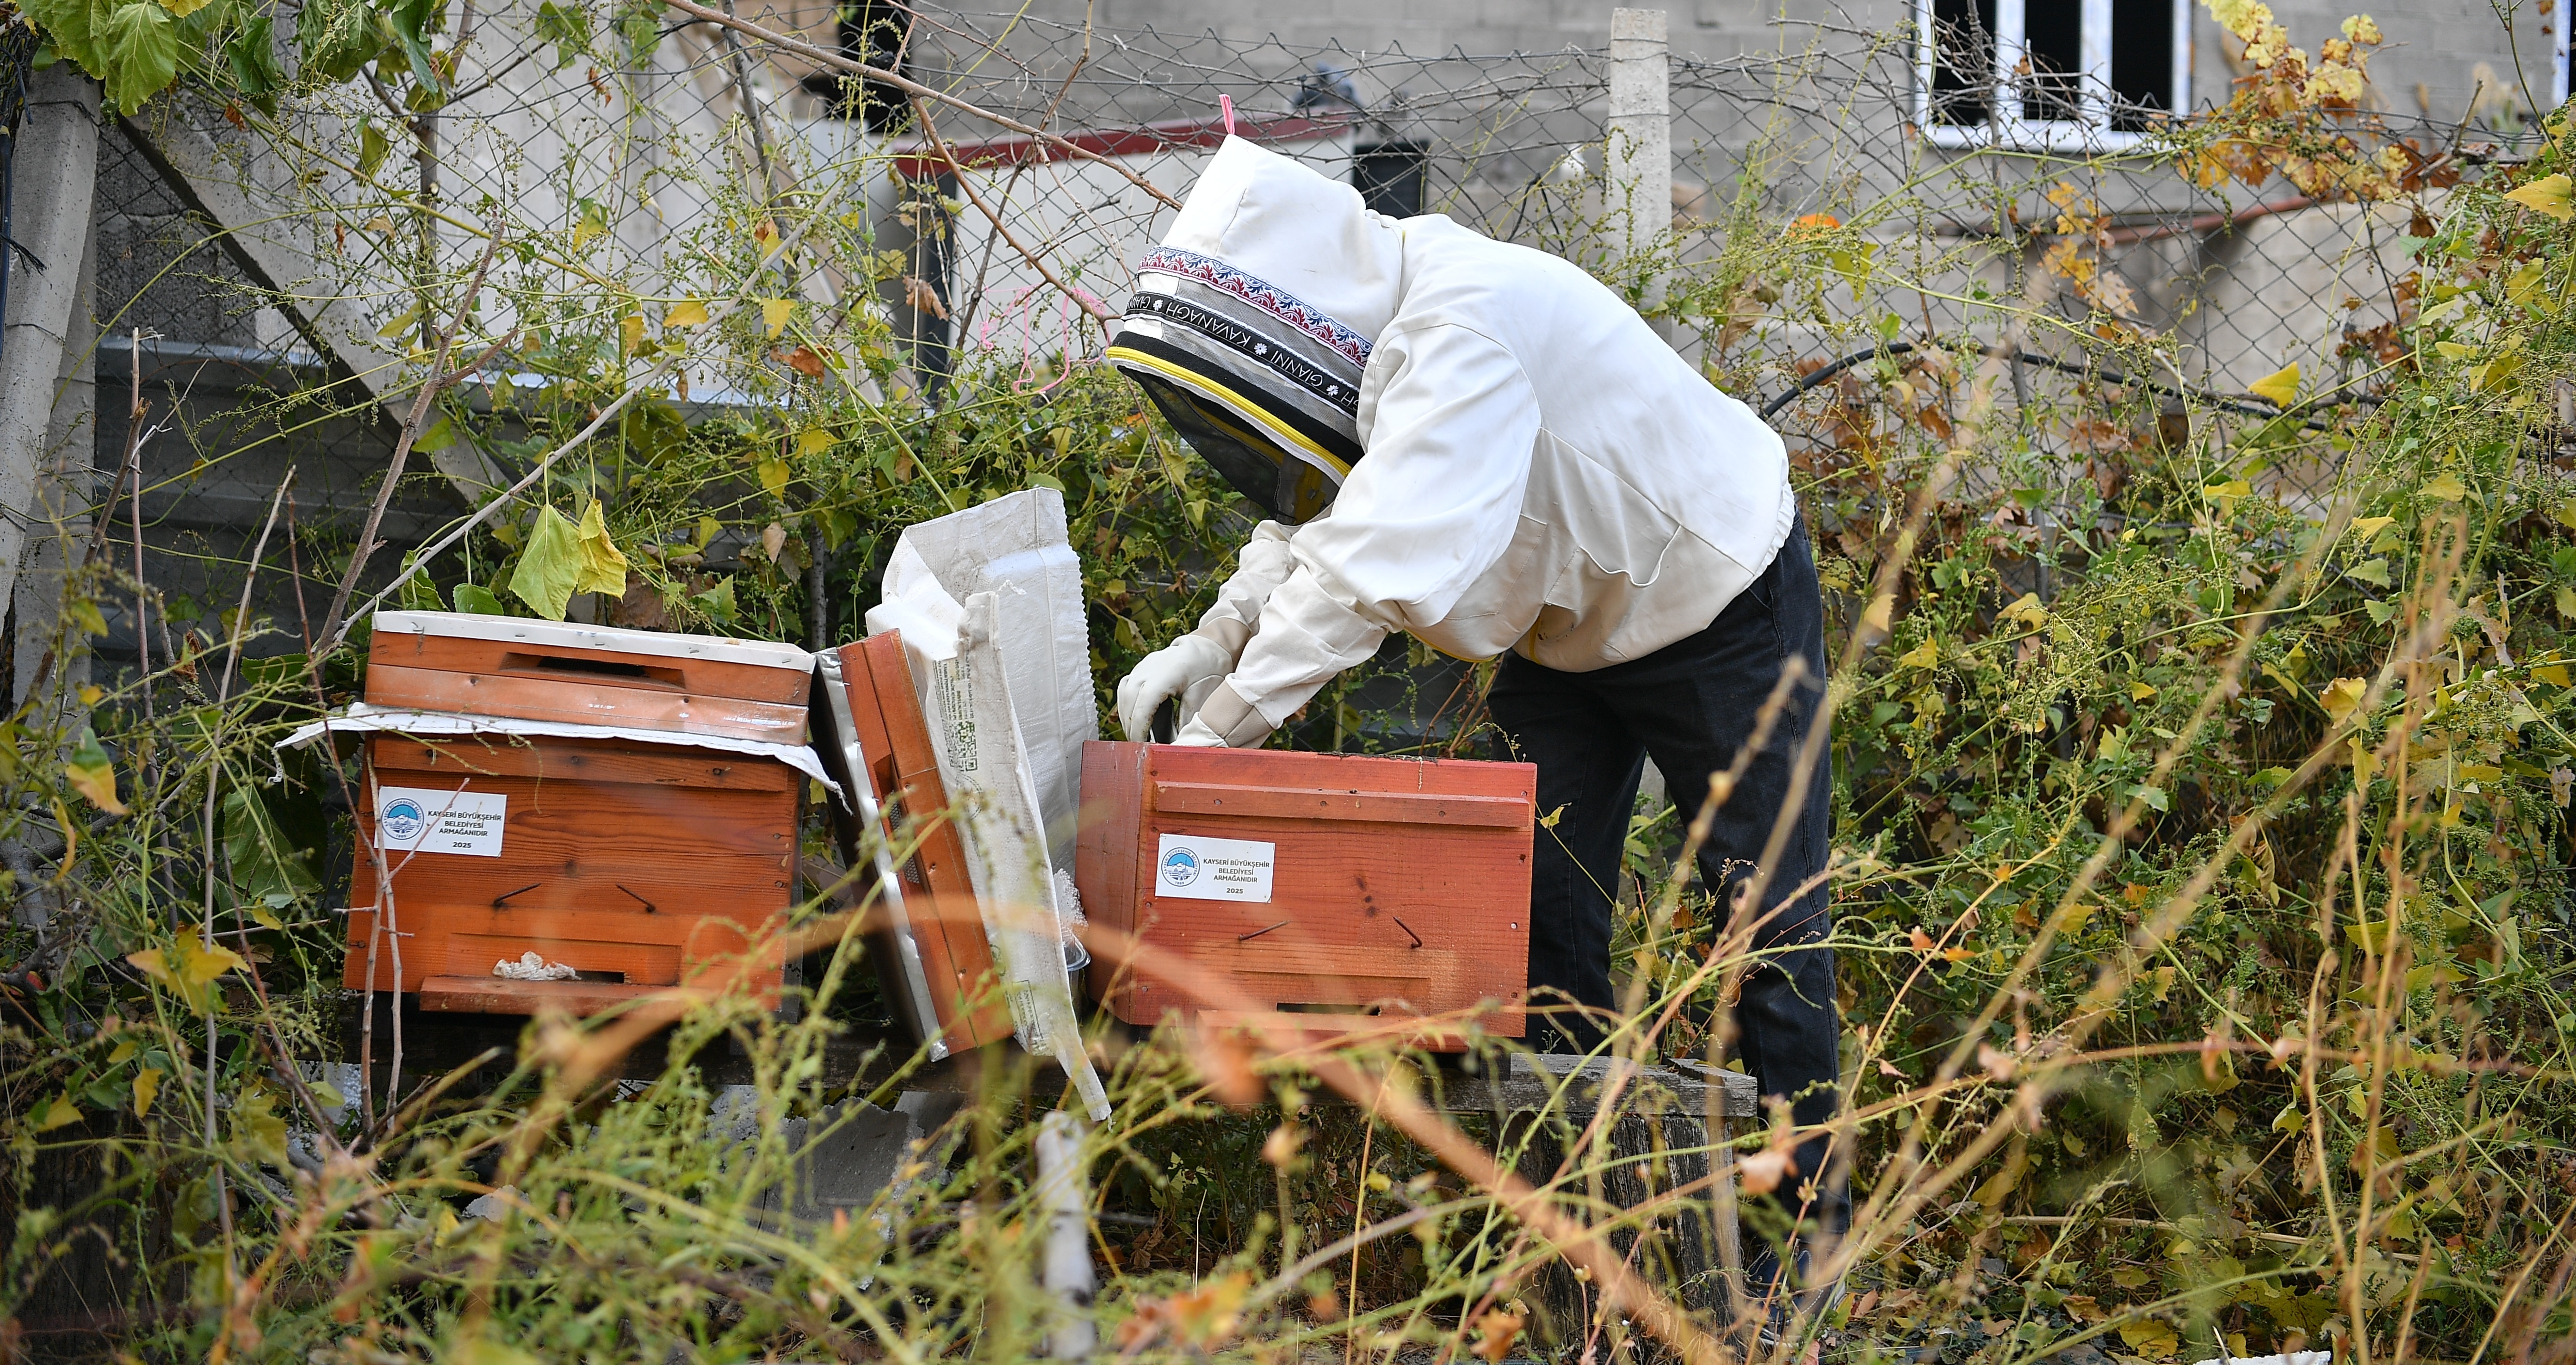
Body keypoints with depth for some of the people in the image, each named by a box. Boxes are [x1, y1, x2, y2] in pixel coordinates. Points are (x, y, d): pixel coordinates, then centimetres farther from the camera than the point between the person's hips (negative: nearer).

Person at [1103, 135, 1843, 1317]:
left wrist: (1226, 723, -42)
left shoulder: (1467, 330, -38)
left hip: (1722, 606, -8)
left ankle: (1810, 1210, 14)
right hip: (1564, 629, 8)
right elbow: (1319, 521, 1)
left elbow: (1384, 557, -45)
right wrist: (1213, 641, -16)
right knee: (1542, 919, 4)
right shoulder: (1368, 334, -9)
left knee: (1768, 919, 3)